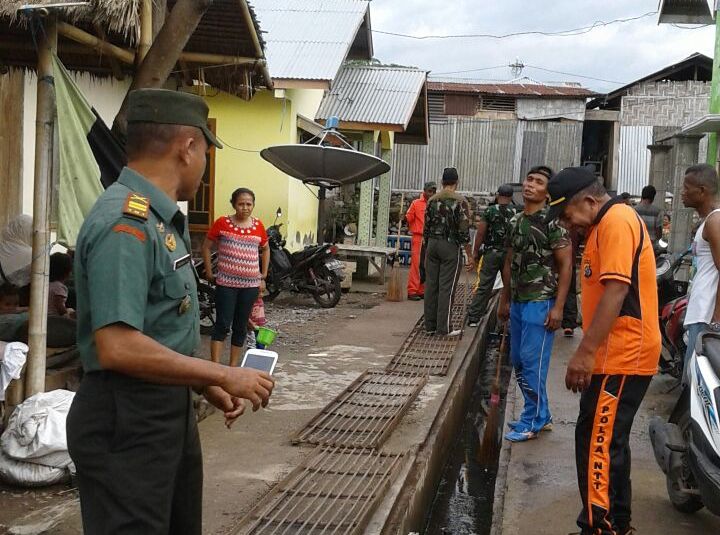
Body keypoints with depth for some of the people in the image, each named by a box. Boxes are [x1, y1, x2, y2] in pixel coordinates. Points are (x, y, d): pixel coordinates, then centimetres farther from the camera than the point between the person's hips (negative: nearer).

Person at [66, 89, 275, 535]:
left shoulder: (160, 219, 10)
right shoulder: (126, 223, -21)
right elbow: (118, 347, -29)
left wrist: (208, 386, 10)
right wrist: (223, 375, -21)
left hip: (169, 410, 10)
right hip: (126, 421, -10)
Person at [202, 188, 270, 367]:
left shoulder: (258, 226, 5)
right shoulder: (222, 223, -3)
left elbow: (265, 249, 20)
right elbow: (206, 246, 5)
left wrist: (264, 276, 15)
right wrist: (209, 273, 2)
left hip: (251, 285, 3)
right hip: (226, 283, -3)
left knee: (241, 327, 9)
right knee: (222, 325, -8)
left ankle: (233, 366, 19)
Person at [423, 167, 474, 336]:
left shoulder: (432, 200, 8)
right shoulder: (460, 201, -8)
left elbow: (426, 227, 12)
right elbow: (464, 230, -11)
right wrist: (469, 255, -4)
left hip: (432, 244, 5)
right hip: (451, 246, -5)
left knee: (431, 285, 8)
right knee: (447, 287, -3)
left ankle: (430, 325, 12)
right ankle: (444, 327, -1)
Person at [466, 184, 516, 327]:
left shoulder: (490, 211, -4)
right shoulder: (517, 212, -2)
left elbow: (480, 233, -6)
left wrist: (475, 252, 2)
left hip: (491, 253, -1)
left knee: (484, 286, 2)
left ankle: (473, 317, 1)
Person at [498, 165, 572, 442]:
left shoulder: (553, 222, -10)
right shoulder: (516, 221, 12)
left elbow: (565, 266, -11)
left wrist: (558, 307, -16)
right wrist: (504, 300, 18)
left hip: (540, 303, -8)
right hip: (518, 303, 8)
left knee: (532, 362, -6)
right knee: (518, 361, 12)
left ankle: (533, 422, 6)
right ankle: (541, 415, 25)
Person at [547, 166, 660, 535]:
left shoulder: (617, 221, -13)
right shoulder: (605, 225, 19)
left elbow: (616, 289, -23)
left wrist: (585, 352, -25)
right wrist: (590, 351, 22)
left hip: (620, 358, -11)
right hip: (620, 355, 11)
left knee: (597, 443, -9)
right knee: (609, 442, 17)